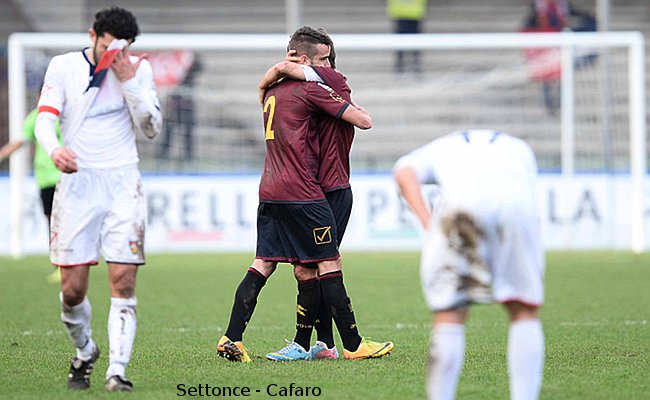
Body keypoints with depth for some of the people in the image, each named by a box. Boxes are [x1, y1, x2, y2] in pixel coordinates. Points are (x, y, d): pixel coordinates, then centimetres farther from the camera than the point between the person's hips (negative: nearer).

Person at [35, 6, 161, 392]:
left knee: (124, 281, -10)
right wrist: (55, 148, -25)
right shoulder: (63, 67, 3)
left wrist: (128, 81, -11)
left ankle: (117, 369, -11)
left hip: (123, 183, 0)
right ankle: (85, 352, 25)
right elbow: (45, 118, -4)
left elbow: (152, 128, -1)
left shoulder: (138, 69, 5)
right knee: (72, 288, -2)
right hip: (77, 183, 0)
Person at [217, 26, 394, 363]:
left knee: (263, 264, 7)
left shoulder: (273, 92, 15)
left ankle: (231, 338, -1)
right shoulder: (310, 90, -9)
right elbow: (364, 121, -7)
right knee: (328, 264, -2)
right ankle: (353, 345, 3)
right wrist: (348, 102, 13)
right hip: (301, 193, -8)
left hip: (269, 192, 8)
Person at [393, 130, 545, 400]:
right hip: (517, 203, 1)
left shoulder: (437, 148, 39)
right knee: (525, 313, 15)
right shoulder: (519, 148, 43)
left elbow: (404, 173, 15)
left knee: (449, 317, 5)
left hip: (460, 202, -1)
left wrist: (428, 224, 3)